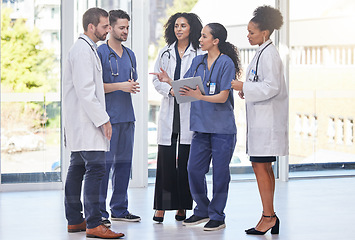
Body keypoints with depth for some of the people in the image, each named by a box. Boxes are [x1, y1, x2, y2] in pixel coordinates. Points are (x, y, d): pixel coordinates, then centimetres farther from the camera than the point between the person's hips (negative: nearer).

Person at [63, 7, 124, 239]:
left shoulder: (87, 48, 19)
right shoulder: (83, 50, -15)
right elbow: (85, 90, -21)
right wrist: (103, 119, -20)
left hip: (80, 122, 11)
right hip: (85, 122, -11)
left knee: (78, 169, 12)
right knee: (95, 168, -14)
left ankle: (75, 220, 18)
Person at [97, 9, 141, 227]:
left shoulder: (130, 55, 16)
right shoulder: (100, 53, -6)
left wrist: (134, 86, 0)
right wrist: (120, 86, -16)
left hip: (127, 116, 7)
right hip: (108, 117, -7)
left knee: (124, 162, 10)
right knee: (105, 163, -7)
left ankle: (119, 209, 18)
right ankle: (99, 212, -2)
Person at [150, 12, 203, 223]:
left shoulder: (199, 54, 3)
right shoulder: (165, 53, 13)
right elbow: (156, 79, 9)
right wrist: (170, 89, -10)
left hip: (190, 110, -2)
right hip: (169, 110, 2)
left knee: (185, 160, 0)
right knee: (165, 159, -3)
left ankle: (182, 208, 8)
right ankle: (161, 207, -1)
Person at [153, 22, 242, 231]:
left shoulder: (226, 63, -8)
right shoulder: (198, 61, 11)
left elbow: (223, 97, -14)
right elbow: (184, 87, 12)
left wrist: (200, 96, -27)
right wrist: (169, 81, -6)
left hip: (222, 127, -6)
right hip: (201, 126, 6)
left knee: (220, 172, 0)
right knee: (194, 169, 5)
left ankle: (217, 217, 10)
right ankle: (203, 211, 21)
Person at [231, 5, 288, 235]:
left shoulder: (269, 54, -15)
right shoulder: (263, 52, 17)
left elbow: (272, 86, -21)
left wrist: (244, 87, -17)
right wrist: (246, 89, 12)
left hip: (267, 119, -11)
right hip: (261, 119, 11)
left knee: (260, 166, -10)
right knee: (264, 167, 12)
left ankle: (268, 216, -7)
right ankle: (270, 216, 17)